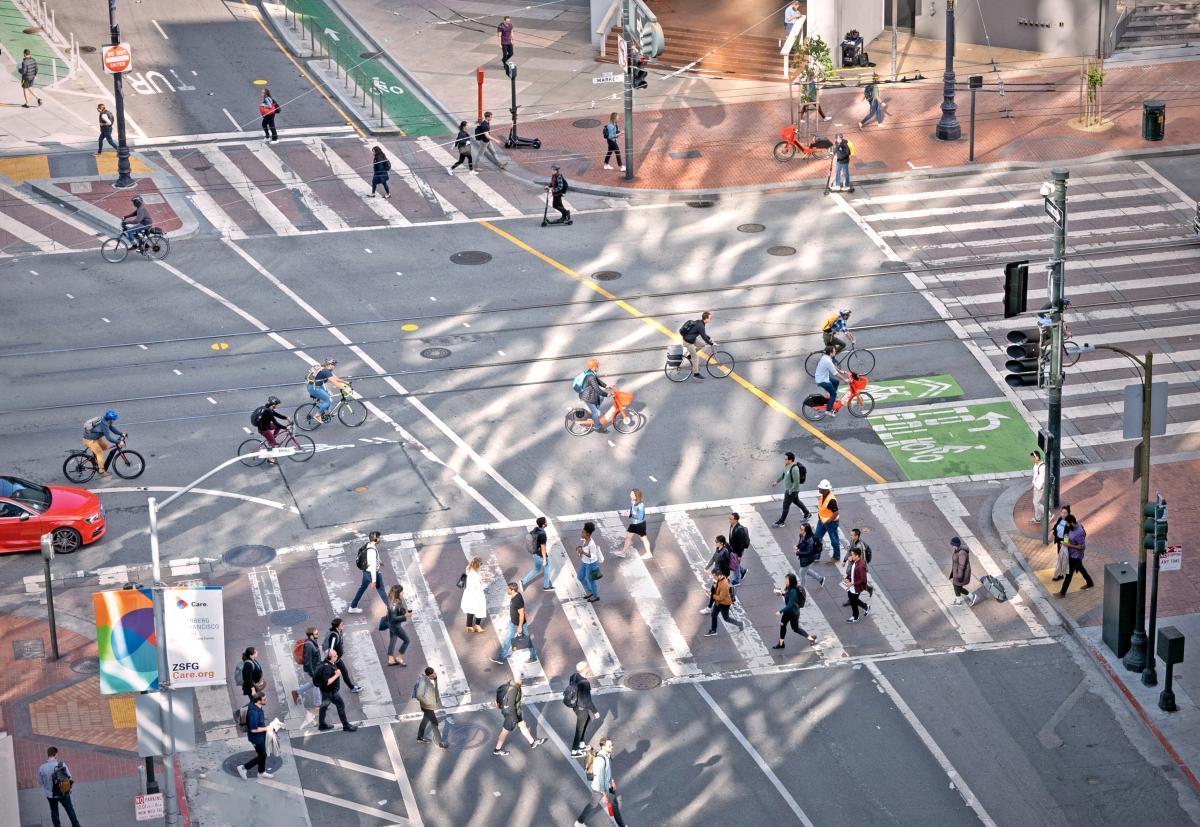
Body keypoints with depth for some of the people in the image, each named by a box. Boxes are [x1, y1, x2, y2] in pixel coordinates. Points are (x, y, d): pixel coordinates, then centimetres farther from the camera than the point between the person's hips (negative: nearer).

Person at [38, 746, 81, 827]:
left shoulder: (41, 768, -18)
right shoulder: (62, 764, -20)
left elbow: (40, 782, -5)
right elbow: (70, 778, -11)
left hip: (50, 794, 1)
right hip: (63, 793, -1)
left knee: (54, 811, 22)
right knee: (70, 810, 19)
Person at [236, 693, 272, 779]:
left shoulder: (259, 707, -4)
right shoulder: (254, 712, -34)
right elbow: (254, 729, -30)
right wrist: (266, 728, -22)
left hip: (261, 736, 9)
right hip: (256, 738, -9)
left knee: (262, 755, 21)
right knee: (262, 756, 5)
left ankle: (261, 772, 38)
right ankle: (244, 768, 16)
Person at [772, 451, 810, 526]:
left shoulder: (794, 469, -33)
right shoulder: (787, 465, -4)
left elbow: (796, 482, -28)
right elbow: (783, 474, 14)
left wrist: (790, 491, -21)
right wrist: (777, 481, 16)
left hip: (792, 490, -9)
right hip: (788, 489, 9)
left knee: (786, 506, 3)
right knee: (796, 501, 27)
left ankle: (781, 522, 17)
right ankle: (807, 514, 44)